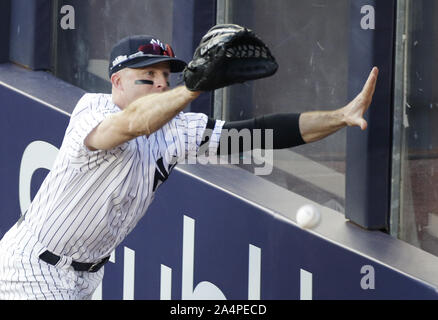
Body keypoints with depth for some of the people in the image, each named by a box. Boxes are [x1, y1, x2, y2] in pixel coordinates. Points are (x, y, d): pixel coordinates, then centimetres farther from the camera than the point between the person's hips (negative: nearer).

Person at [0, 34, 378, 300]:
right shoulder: (93, 109, -22)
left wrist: (342, 116, -19)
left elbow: (258, 133, -10)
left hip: (82, 278, 8)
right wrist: (195, 86, -62)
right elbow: (131, 124, -46)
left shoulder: (174, 131, -3)